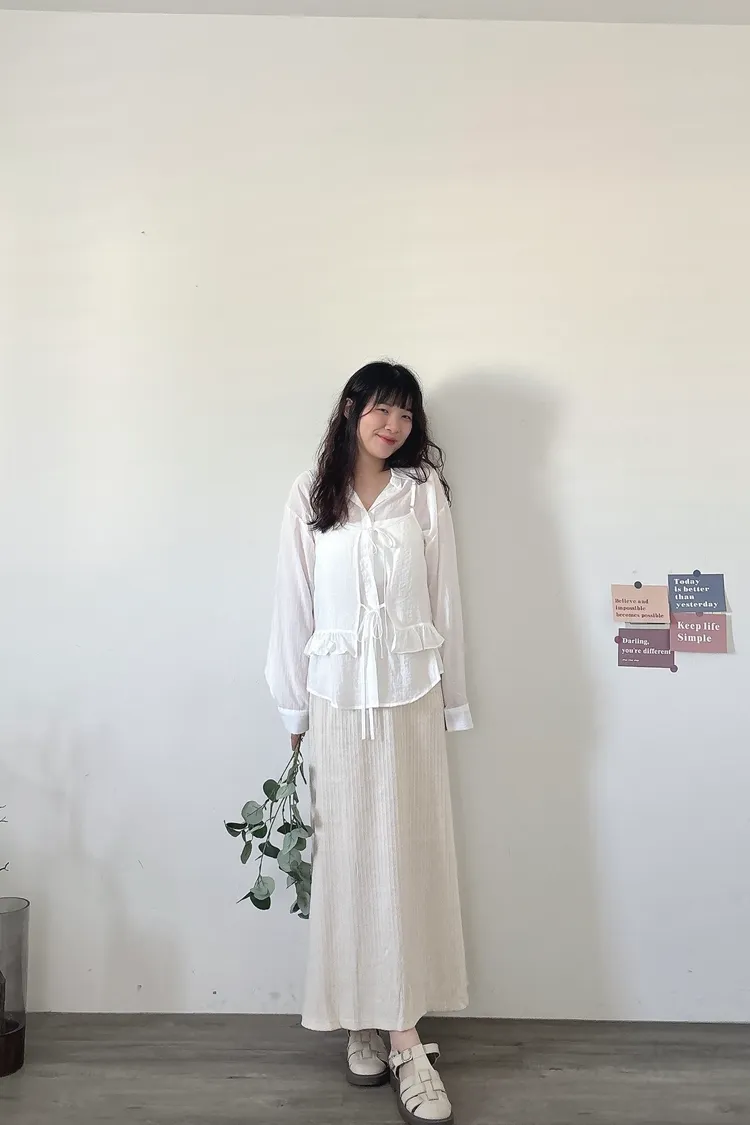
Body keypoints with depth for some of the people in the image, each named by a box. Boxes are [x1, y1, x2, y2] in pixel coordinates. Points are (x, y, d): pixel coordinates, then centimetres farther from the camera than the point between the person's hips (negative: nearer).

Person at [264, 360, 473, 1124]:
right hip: (337, 695, 0)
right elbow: (293, 603, 3)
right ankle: (363, 1022, 20)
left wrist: (450, 702, 4)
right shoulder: (310, 496, 3)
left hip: (409, 694, 0)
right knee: (347, 857, 5)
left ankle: (404, 1032, 15)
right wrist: (293, 709, 3)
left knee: (409, 856, 3)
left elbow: (444, 599, 4)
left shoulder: (423, 493, 5)